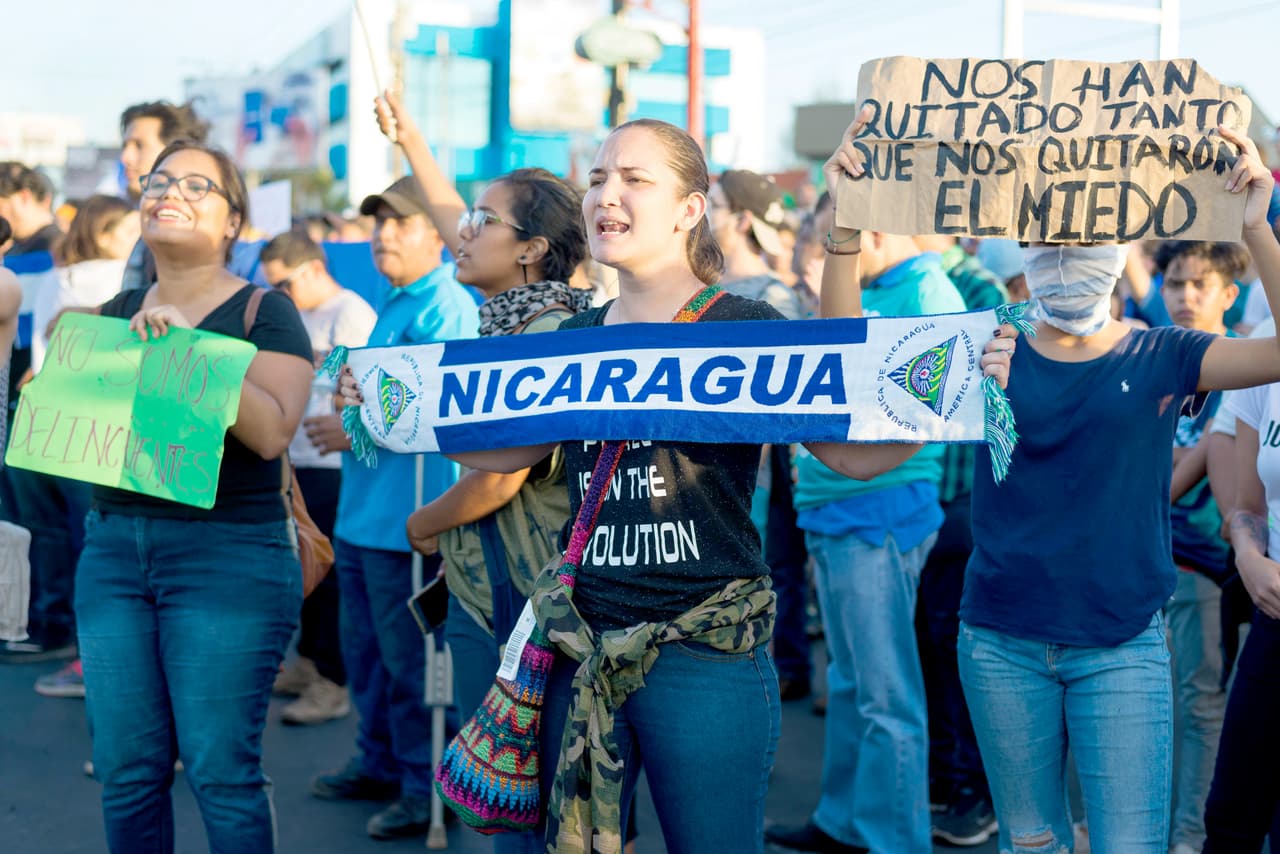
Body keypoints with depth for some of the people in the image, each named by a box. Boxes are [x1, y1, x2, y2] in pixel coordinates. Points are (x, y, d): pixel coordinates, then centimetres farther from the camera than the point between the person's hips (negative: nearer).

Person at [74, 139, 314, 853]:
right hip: (115, 545, 5)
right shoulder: (116, 313, 15)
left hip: (229, 553, -5)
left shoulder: (264, 312, -2)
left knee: (221, 769, -5)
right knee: (125, 768, 6)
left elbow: (271, 431, -16)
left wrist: (187, 346, -20)